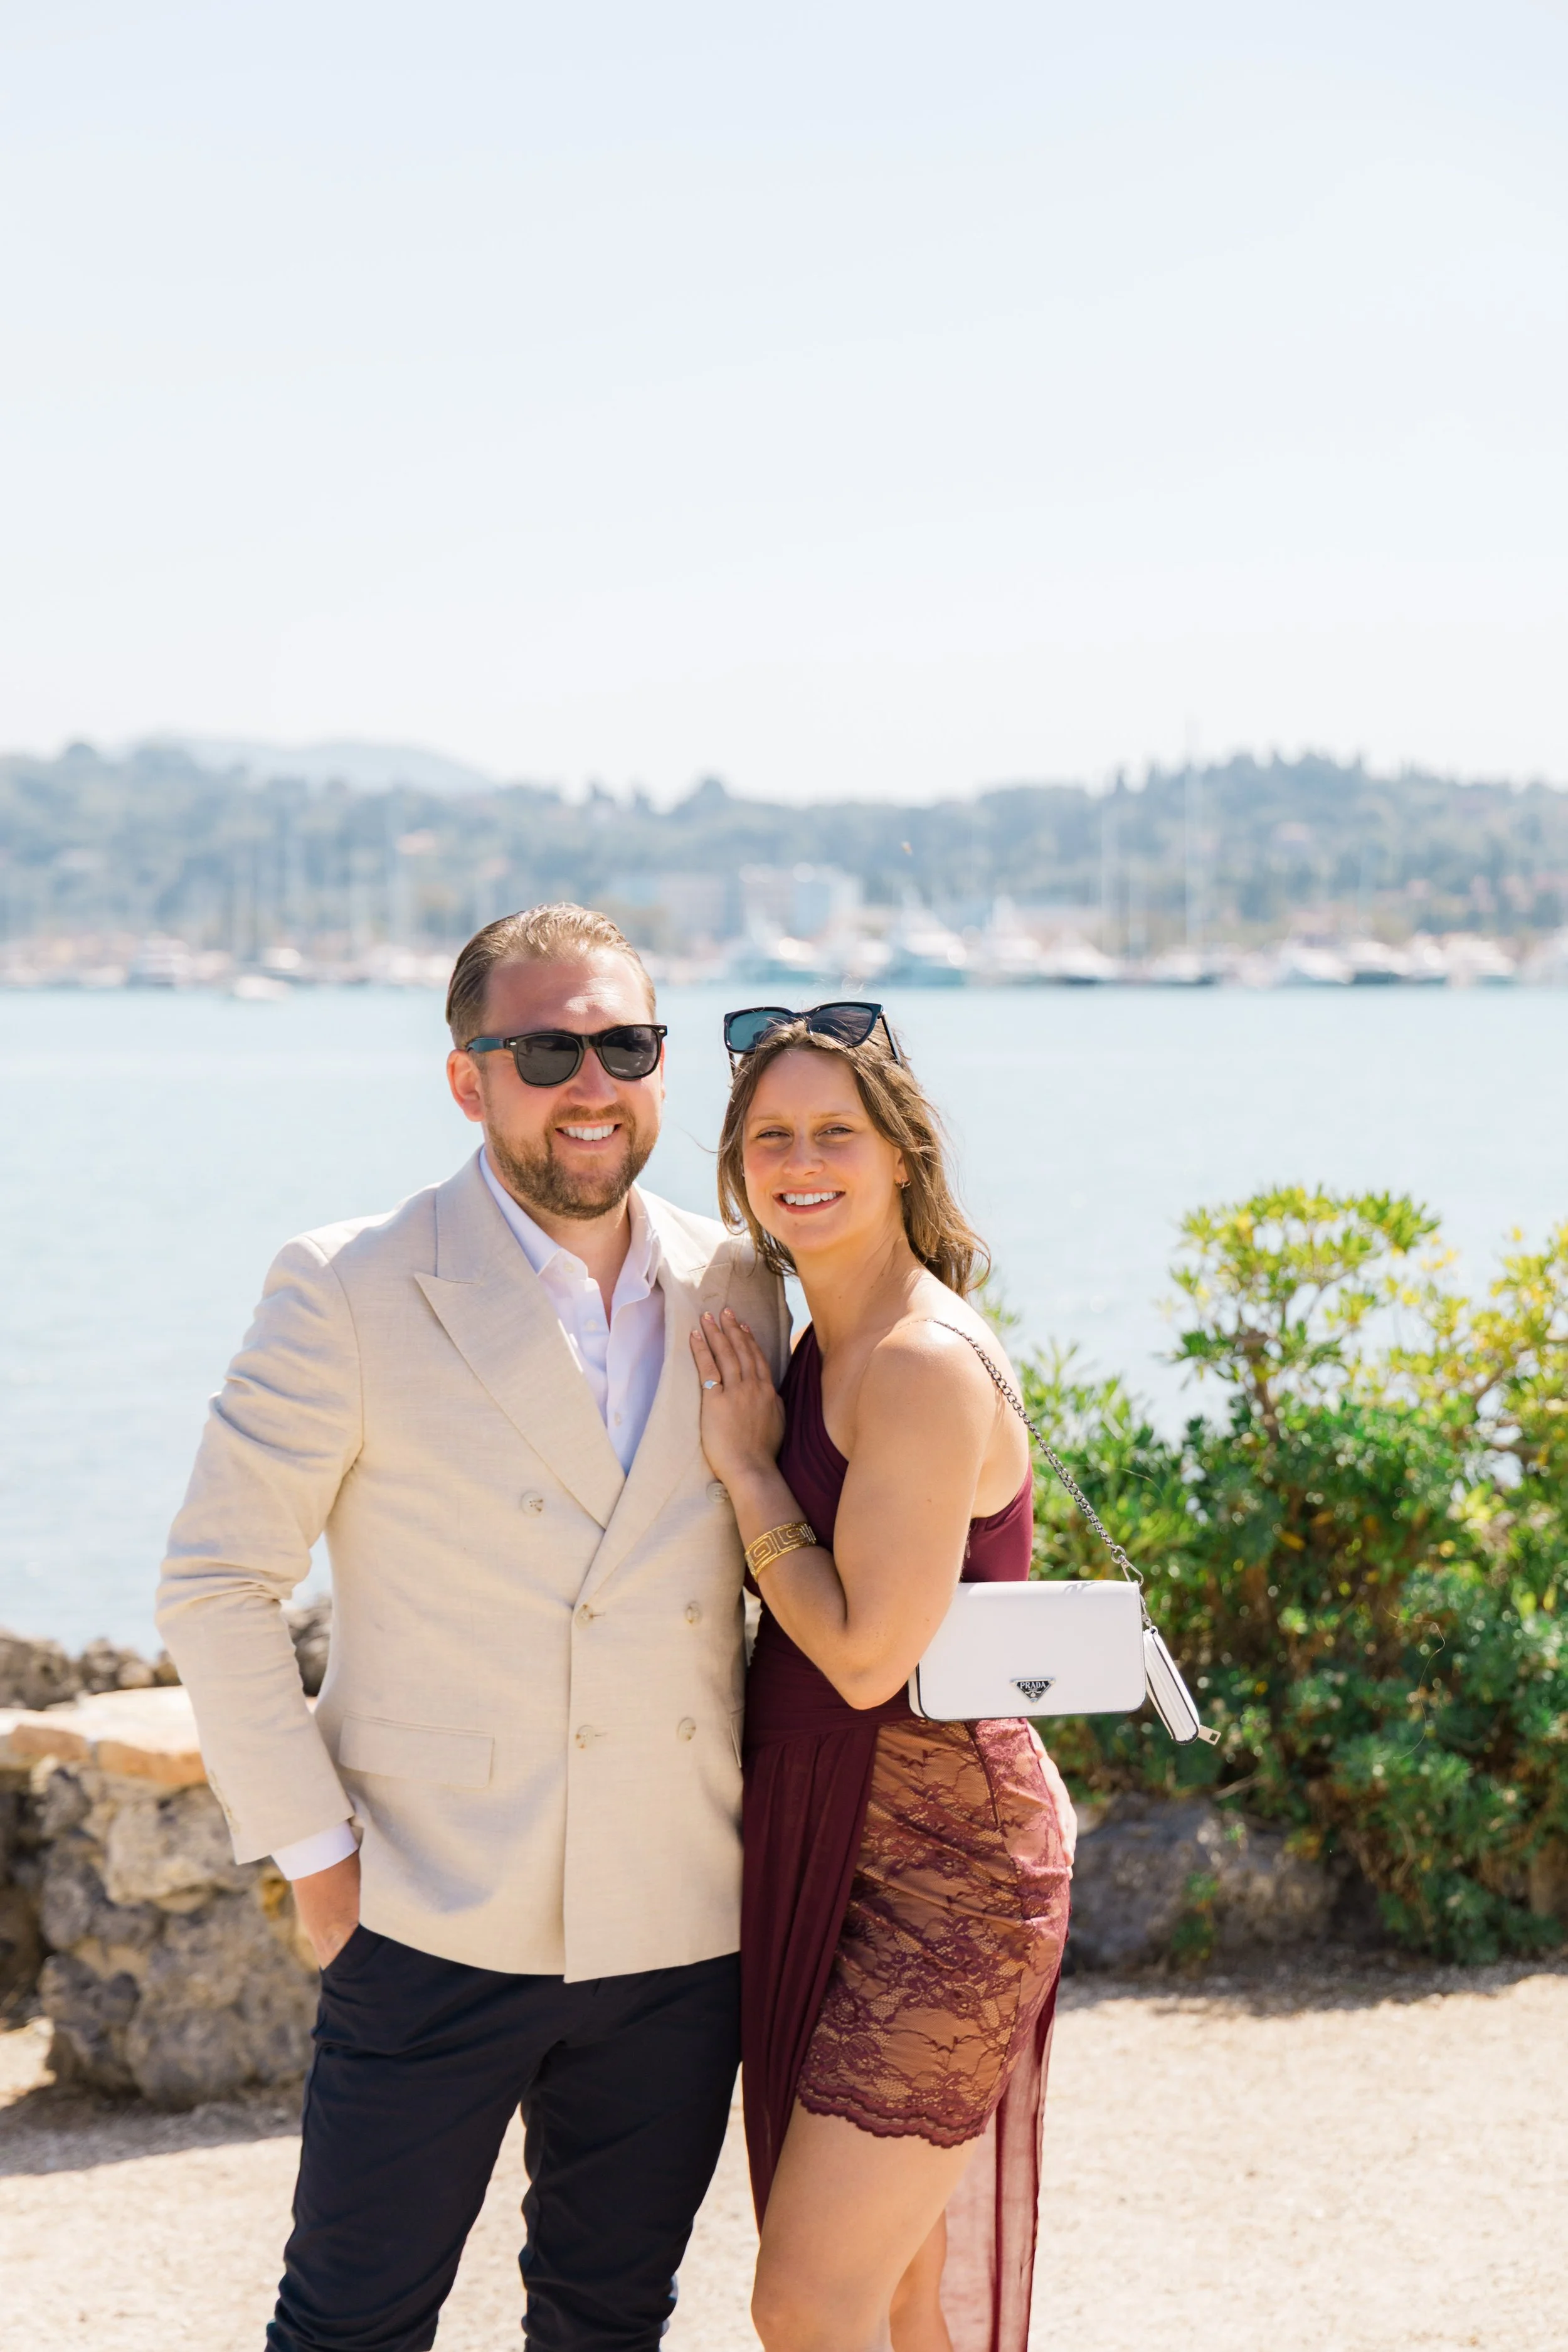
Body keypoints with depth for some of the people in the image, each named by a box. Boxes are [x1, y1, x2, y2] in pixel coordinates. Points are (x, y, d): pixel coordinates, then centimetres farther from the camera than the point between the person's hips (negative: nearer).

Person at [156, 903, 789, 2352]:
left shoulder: (740, 1289, 5)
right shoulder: (350, 1292, -8)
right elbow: (217, 1583, -5)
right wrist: (312, 1845, -8)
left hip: (681, 1933, 4)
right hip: (437, 1929, -4)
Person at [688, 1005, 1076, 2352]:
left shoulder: (926, 1362, -19)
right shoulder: (825, 1350, 10)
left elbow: (869, 1652, -21)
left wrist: (746, 1466, -12)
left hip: (939, 1879, -10)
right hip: (840, 1863, 10)